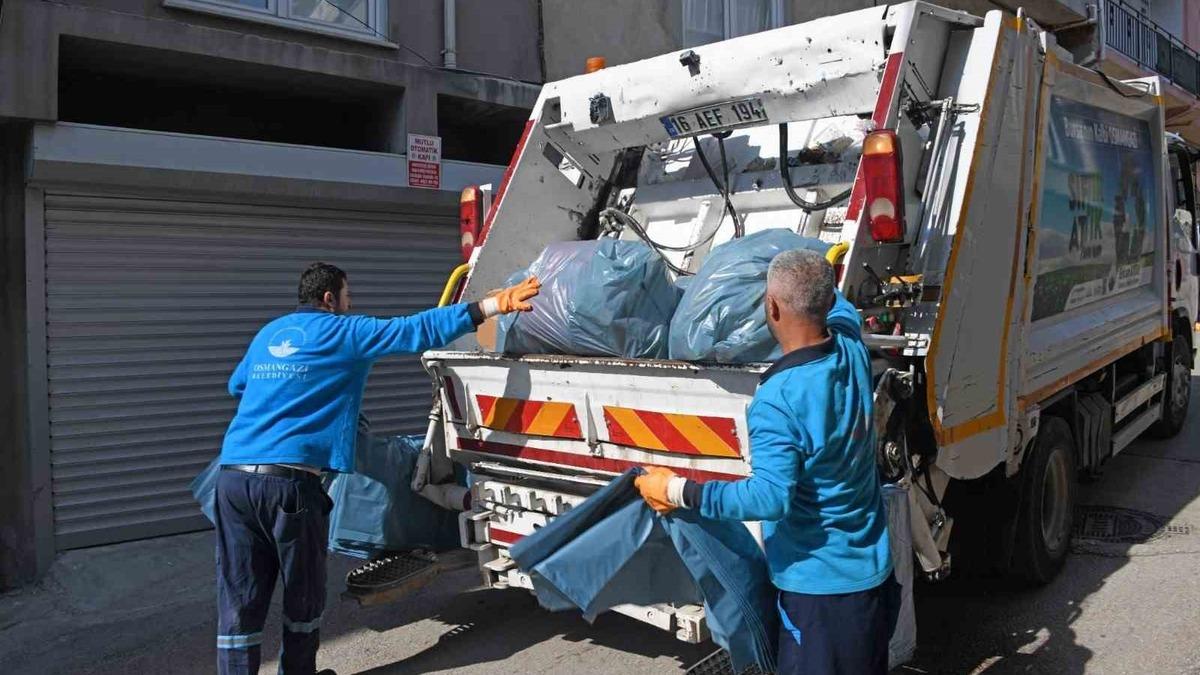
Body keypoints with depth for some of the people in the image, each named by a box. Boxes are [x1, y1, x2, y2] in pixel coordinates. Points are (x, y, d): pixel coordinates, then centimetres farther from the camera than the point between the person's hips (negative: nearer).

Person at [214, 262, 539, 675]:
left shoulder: (268, 333, 22)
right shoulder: (344, 331, 3)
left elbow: (236, 386, 39)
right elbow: (419, 330, -4)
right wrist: (497, 304, -4)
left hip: (234, 475, 6)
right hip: (289, 479, -6)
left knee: (239, 599, 7)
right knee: (302, 594, 14)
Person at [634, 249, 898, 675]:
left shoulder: (777, 400, -28)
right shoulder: (852, 347, -5)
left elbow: (771, 497, -33)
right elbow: (839, 306, 19)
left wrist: (679, 492, -27)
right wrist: (814, 275, 37)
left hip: (820, 583, -8)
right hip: (874, 569, 8)